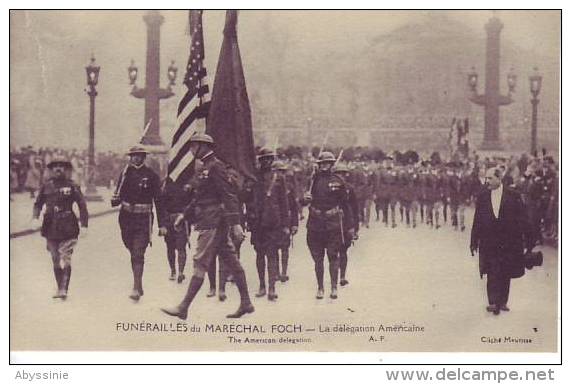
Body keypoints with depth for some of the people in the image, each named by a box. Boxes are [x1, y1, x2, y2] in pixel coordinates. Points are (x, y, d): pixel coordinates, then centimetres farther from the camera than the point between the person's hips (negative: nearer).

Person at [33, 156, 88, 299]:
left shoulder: (72, 186, 0)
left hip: (68, 228, -3)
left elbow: (82, 205, 2)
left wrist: (84, 225, -4)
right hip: (51, 227, 3)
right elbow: (38, 204, 16)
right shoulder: (46, 186, 8)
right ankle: (60, 289, 18)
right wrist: (35, 217, -1)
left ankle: (64, 289, -12)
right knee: (56, 261, 9)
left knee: (65, 259, -11)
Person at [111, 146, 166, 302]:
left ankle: (136, 289, -17)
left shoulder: (151, 175, -1)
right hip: (126, 217, 4)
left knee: (138, 254, -13)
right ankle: (139, 285, 32)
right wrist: (115, 200, -15)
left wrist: (162, 224, -3)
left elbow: (158, 200, 0)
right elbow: (119, 193, 11)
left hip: (143, 219, -4)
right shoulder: (126, 173, 8)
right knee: (134, 252, 15)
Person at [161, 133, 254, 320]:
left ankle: (183, 308, -7)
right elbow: (198, 197, 27)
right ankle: (246, 303, 15)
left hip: (213, 224, -10)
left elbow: (230, 196, -20)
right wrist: (185, 214, 21)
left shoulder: (216, 167, -14)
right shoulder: (207, 168, 18)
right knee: (231, 261, 11)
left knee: (200, 264, -8)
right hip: (219, 225, 10)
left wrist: (235, 223, -25)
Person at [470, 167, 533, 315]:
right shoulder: (482, 197, 5)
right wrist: (474, 242, 7)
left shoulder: (513, 196, -2)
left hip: (509, 243, 0)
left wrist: (527, 241, -4)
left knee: (505, 274, 8)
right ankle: (493, 303, -11)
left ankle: (502, 302, 19)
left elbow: (523, 220, -1)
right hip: (489, 244, 0)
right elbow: (477, 221, 9)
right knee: (492, 274, -9)